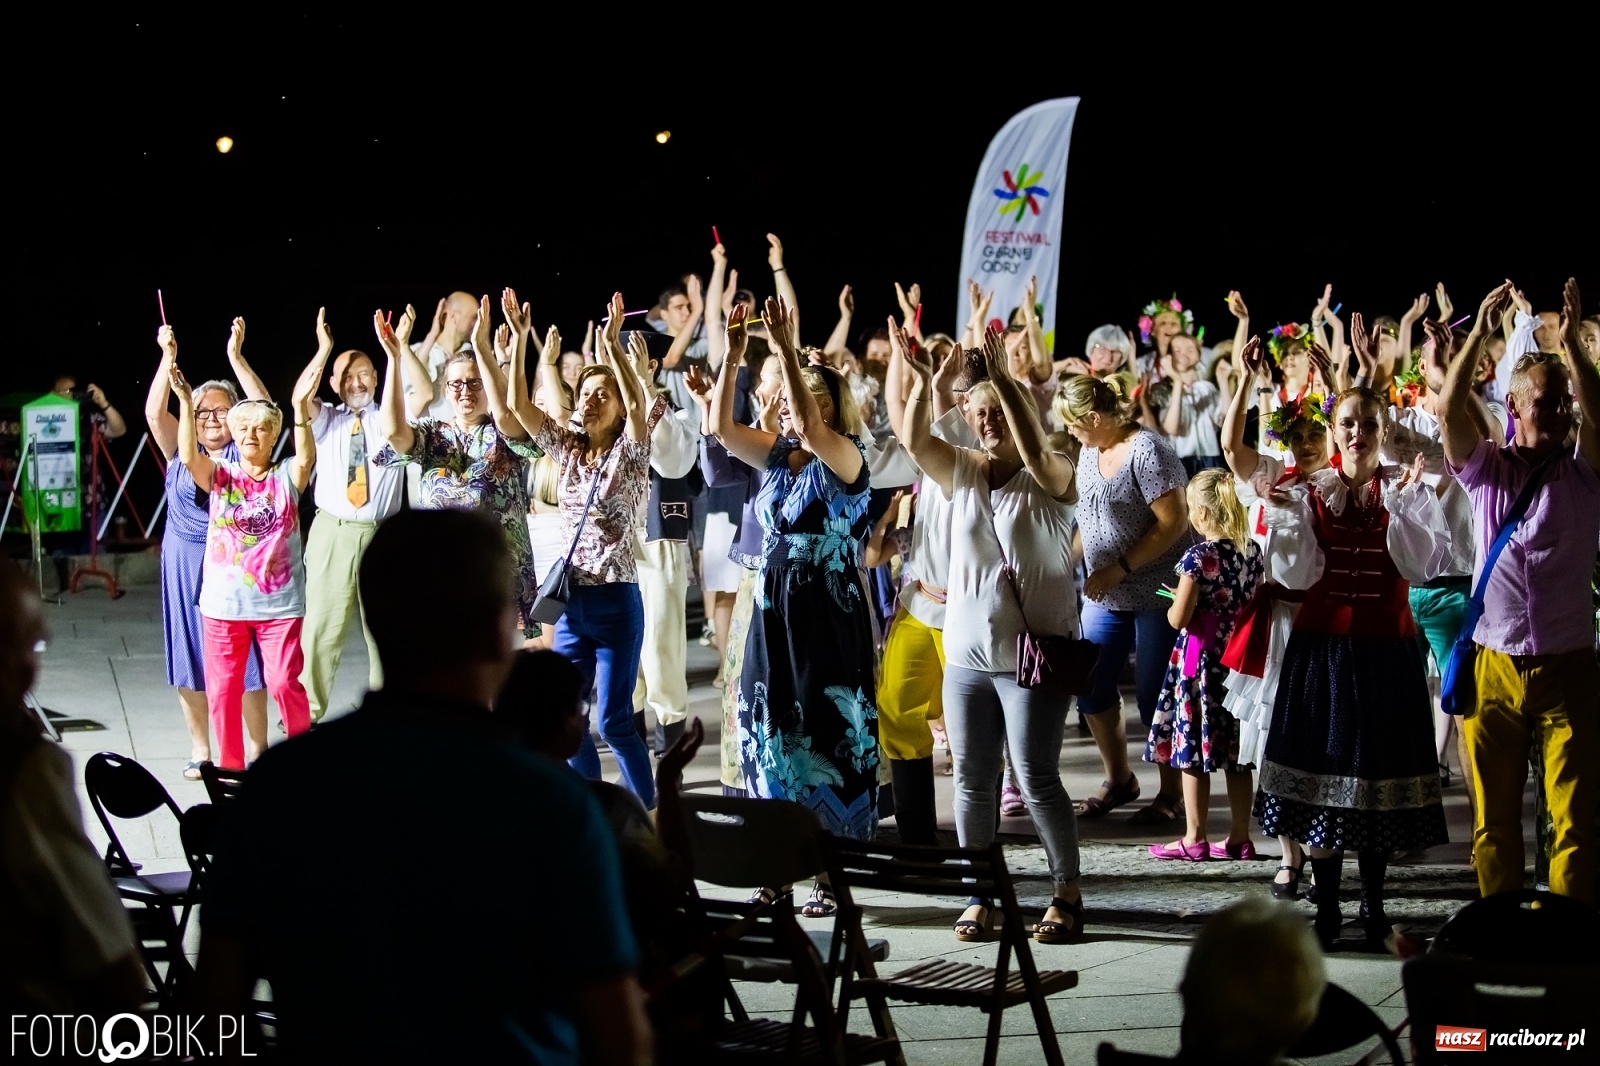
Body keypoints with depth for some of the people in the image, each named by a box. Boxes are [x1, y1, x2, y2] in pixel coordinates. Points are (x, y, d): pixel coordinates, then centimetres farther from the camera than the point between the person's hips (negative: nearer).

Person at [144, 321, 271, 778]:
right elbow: (154, 413, -7)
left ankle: (258, 749, 8)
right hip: (186, 564, 2)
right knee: (191, 659, 6)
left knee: (244, 658, -1)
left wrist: (236, 357, -16)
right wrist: (168, 359, -15)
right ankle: (200, 752, 15)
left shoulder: (243, 452, 2)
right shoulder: (180, 452, 6)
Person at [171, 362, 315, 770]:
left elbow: (307, 457, -20)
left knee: (284, 682, -4)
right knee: (222, 687, 6)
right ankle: (229, 765, 20)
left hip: (279, 602, -2)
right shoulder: (221, 476, 4)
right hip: (223, 602, 2)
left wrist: (300, 407, -35)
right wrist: (186, 404, -28)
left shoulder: (286, 476, 2)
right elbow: (189, 457, -15)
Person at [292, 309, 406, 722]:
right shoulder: (326, 420, 8)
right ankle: (305, 714, 7)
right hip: (332, 533, 0)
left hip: (383, 534, 0)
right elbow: (300, 398, -12)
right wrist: (323, 351, -24)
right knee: (320, 627, 0)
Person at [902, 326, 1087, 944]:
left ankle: (1067, 894, 7)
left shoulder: (1052, 478, -4)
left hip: (1033, 653, -5)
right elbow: (914, 440, -8)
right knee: (972, 781, 7)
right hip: (967, 653, 5)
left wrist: (1003, 380, -33)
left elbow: (1033, 454, -26)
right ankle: (979, 896, 17)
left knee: (1037, 778, -5)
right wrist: (923, 382, -24)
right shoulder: (962, 471, 8)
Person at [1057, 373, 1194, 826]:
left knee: (1154, 695, -1)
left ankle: (1171, 793, 14)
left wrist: (1121, 568, -23)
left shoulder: (1147, 451, -17)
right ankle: (1118, 779, 26)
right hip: (1106, 595, 8)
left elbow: (1174, 521, -21)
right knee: (1092, 688, 8)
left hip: (1156, 593, -8)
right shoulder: (1091, 451, 8)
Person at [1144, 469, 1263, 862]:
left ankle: (1194, 840, 8)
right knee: (1236, 754, 12)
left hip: (1200, 661, -6)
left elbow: (1178, 619, -17)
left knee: (1193, 754, 3)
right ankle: (1239, 837, 16)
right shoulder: (1253, 551, 2)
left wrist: (1176, 602, 3)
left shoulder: (1199, 557, -17)